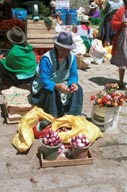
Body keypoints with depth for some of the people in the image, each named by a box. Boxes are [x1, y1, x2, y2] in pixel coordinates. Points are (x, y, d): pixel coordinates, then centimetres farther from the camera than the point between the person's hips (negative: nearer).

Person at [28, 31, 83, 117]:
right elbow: (44, 80, -31)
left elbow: (73, 75, -9)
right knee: (51, 93, -36)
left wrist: (73, 83, -32)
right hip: (44, 86, -5)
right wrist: (57, 86, -50)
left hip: (61, 84, 5)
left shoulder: (72, 57, -10)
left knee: (78, 89, -17)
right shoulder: (46, 59, -27)